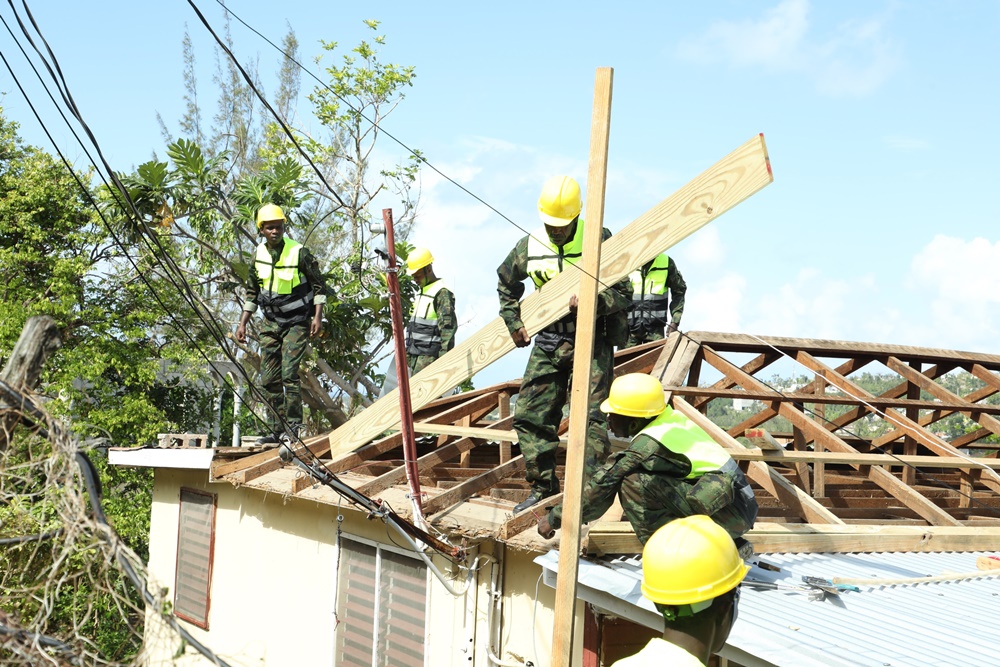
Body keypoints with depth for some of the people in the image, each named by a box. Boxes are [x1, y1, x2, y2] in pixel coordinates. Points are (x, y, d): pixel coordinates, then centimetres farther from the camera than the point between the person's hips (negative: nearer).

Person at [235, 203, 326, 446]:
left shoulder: (299, 252, -10)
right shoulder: (259, 255, 5)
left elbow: (318, 285, -3)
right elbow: (252, 293, 16)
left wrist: (317, 316, -11)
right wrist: (243, 323, 12)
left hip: (296, 323, -5)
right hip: (270, 323, 6)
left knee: (289, 374, -16)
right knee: (269, 379, 3)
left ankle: (293, 426, -7)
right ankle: (275, 430, 10)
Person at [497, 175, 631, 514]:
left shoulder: (600, 241, -9)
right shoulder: (529, 246, 2)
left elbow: (621, 293, -9)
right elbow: (506, 284, 22)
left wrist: (594, 302, -28)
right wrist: (514, 323, 12)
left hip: (591, 341, -4)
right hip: (548, 343, 5)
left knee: (590, 414, -11)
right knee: (529, 414, 2)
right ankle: (543, 487, 13)